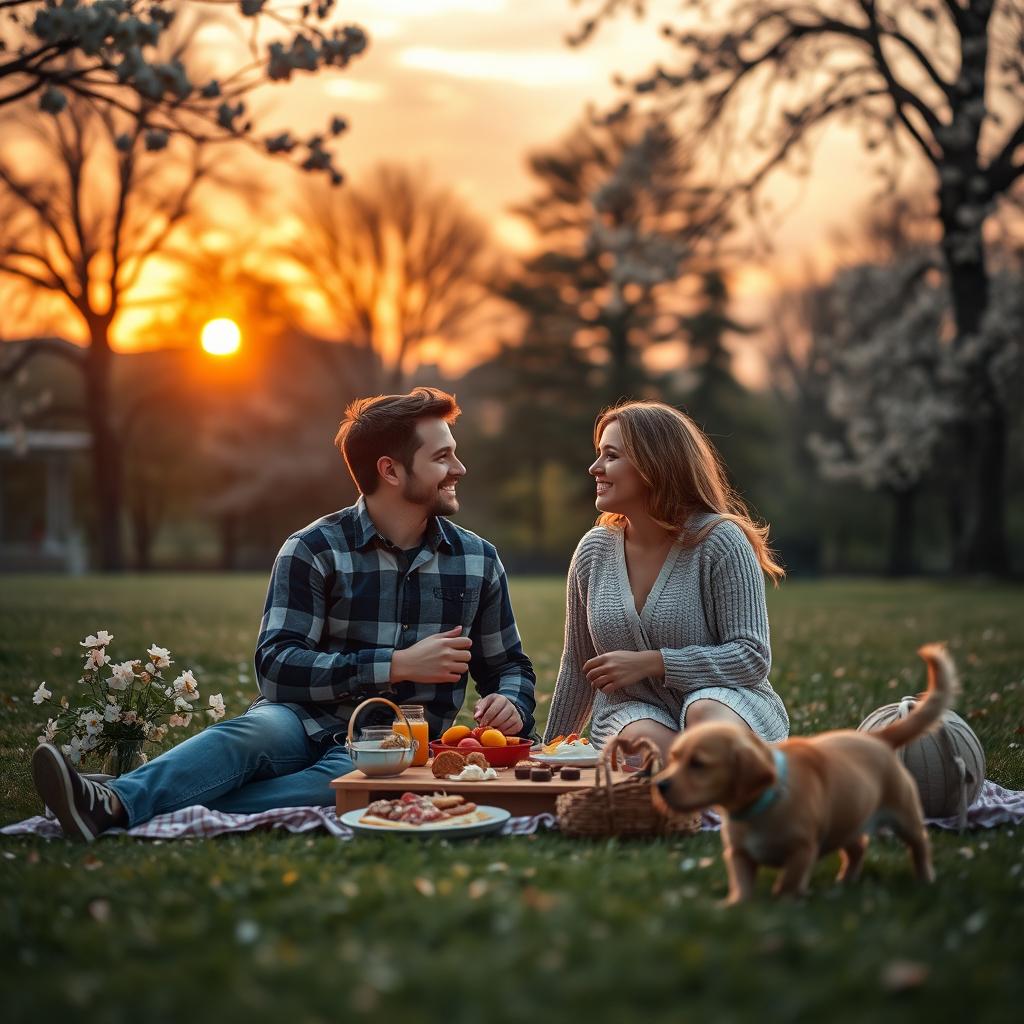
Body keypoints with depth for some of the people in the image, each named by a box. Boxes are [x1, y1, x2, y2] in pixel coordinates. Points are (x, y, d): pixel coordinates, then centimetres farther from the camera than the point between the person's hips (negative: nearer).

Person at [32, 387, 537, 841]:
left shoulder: (477, 559, 10)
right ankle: (113, 803, -58)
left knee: (345, 779, -36)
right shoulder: (314, 550, -1)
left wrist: (510, 703, -5)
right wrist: (399, 664, -17)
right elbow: (277, 666, -11)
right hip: (307, 725, -1)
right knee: (259, 731, -37)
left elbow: (509, 666, 20)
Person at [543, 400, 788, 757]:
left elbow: (753, 657, -12)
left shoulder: (719, 540, -8)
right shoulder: (593, 551, 6)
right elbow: (578, 668, 17)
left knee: (706, 714, -39)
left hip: (723, 696, -3)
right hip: (630, 711, 3)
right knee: (641, 737, -34)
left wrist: (648, 663, -16)